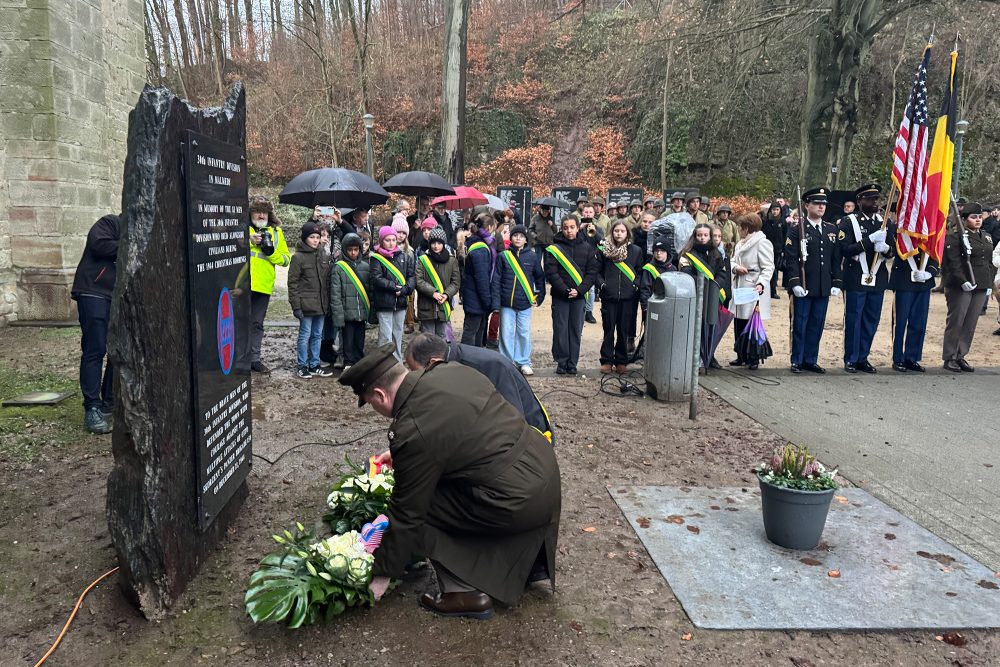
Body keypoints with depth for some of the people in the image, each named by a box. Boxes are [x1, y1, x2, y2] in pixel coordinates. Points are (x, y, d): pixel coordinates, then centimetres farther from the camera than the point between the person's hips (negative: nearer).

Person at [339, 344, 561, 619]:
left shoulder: (412, 432, -20)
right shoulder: (449, 371, 2)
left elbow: (407, 514, -10)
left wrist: (382, 575, 4)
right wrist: (400, 456, 29)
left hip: (520, 501, -9)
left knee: (420, 507, 1)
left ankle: (465, 592, 9)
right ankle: (530, 561, 37)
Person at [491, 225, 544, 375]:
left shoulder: (532, 257, 3)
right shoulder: (503, 256, 0)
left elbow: (540, 278, 13)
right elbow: (496, 280, -1)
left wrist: (539, 297, 7)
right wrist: (496, 303, -7)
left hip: (525, 303, 1)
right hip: (507, 303, 0)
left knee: (524, 333, 5)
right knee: (507, 334, 3)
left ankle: (524, 362, 17)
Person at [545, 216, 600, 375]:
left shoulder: (587, 248, 6)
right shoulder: (554, 248, -1)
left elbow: (592, 272, 2)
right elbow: (551, 273, -7)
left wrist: (579, 290, -11)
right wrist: (565, 290, -15)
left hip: (579, 296, 2)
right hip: (560, 296, -2)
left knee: (576, 330, 4)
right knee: (560, 329, 0)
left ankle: (572, 363, 11)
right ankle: (562, 362, 9)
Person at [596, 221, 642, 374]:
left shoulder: (636, 251, 5)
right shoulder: (604, 249, 2)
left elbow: (640, 271, 10)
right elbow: (597, 271, 6)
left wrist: (636, 285, -5)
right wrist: (601, 283, -9)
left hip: (628, 297, 1)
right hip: (609, 296, -1)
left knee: (624, 330, 6)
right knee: (609, 329, 4)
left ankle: (621, 362, 17)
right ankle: (606, 361, 13)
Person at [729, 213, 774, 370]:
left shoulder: (762, 243, -9)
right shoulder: (740, 244, 18)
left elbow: (768, 268, -14)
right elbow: (733, 261, 20)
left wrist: (761, 284, -28)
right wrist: (735, 267, -4)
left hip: (754, 291, -8)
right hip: (739, 289, 8)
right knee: (739, 324, 10)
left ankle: (753, 358, 6)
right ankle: (741, 356, 20)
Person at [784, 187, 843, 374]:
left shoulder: (832, 229, 13)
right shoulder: (796, 229, -3)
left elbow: (837, 259, 13)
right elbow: (791, 258, -8)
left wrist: (836, 283, 6)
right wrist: (795, 283, -16)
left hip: (824, 287, 4)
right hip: (803, 287, -4)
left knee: (817, 326, 9)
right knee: (799, 325, 3)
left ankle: (810, 360, 19)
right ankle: (797, 361, 12)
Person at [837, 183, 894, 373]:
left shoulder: (884, 222, 12)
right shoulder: (848, 222, -4)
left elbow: (893, 250, 12)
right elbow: (845, 249, -14)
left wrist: (885, 248, -11)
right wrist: (870, 240, -20)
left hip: (878, 279, 5)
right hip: (856, 280, -5)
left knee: (871, 322, 8)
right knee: (853, 320, 1)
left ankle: (863, 358, 18)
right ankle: (850, 360, 10)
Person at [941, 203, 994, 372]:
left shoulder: (987, 237, 16)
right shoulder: (955, 237, -7)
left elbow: (989, 262, 18)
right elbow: (953, 263, -14)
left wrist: (989, 285, 12)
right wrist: (963, 282, -20)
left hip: (981, 288, 7)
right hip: (960, 287, -7)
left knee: (971, 324, 8)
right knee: (956, 321, -1)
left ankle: (960, 356, 16)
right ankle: (949, 358, 7)